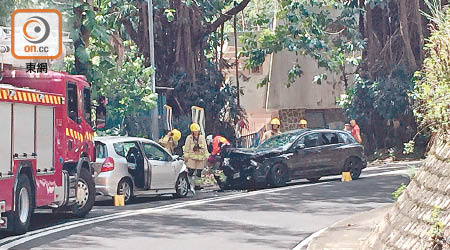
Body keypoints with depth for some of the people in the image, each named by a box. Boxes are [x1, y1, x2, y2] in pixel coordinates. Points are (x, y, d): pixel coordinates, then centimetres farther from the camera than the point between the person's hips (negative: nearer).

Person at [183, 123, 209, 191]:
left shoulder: (202, 138, 11)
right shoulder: (189, 138, 2)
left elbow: (205, 147, 15)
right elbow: (186, 148, 2)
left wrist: (206, 156, 10)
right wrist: (186, 156, -4)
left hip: (200, 157, 3)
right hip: (191, 157, -3)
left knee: (199, 172, 4)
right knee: (190, 172, -7)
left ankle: (197, 185, 10)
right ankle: (190, 185, -3)